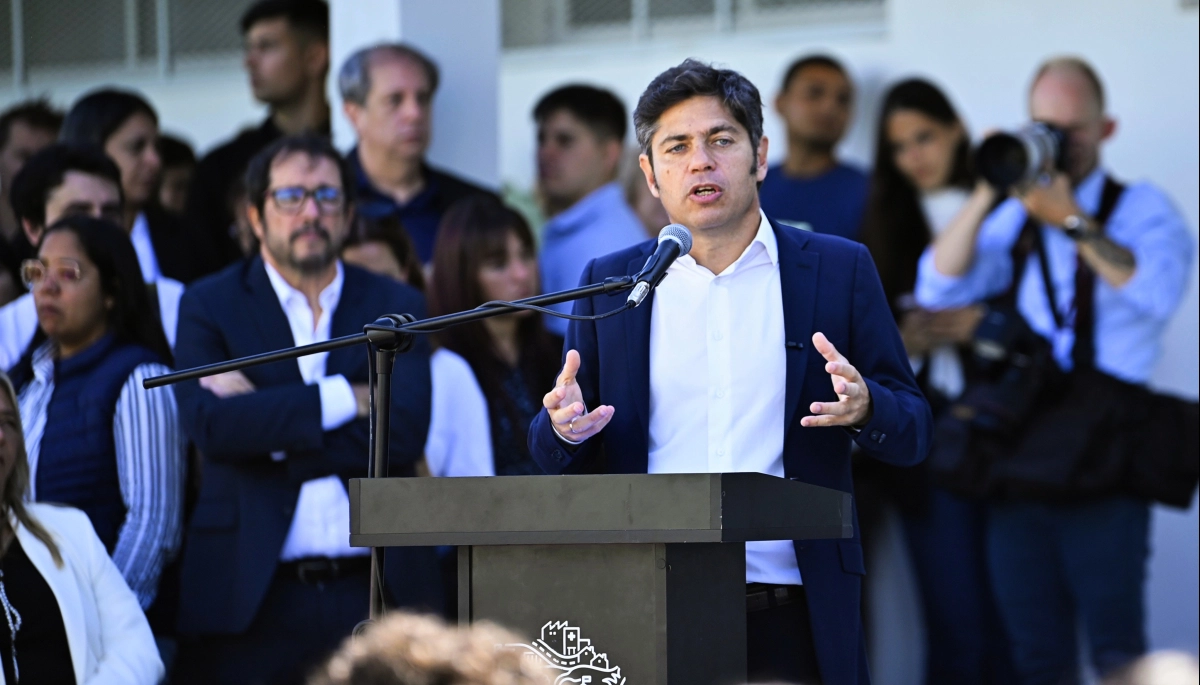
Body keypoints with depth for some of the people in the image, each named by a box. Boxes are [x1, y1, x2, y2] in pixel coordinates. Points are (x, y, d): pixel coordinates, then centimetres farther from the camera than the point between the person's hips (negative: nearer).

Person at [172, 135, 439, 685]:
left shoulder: (395, 306, 11)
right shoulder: (209, 307, 7)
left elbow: (403, 434, -5)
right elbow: (211, 426, -11)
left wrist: (265, 422, -8)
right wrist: (344, 398, -9)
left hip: (377, 595, 1)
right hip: (252, 598, -1)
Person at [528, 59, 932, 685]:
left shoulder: (839, 270, 7)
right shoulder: (610, 282, 11)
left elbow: (913, 433, 6)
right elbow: (556, 456, 13)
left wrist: (865, 407, -17)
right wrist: (564, 427, -11)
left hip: (793, 616, -1)